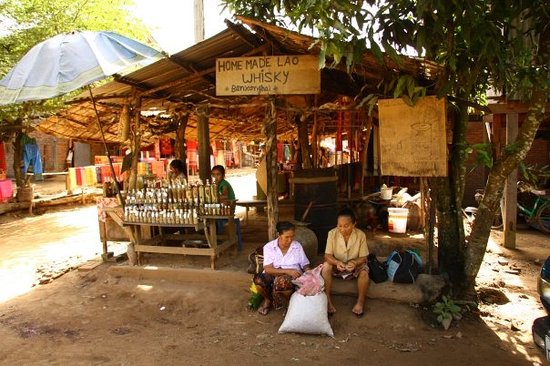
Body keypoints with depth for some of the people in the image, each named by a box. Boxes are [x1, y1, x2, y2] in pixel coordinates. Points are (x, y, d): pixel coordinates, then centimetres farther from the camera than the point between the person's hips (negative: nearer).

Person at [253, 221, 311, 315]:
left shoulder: (297, 246, 4)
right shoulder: (269, 247, -3)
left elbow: (305, 265, 10)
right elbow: (268, 269, -14)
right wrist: (287, 271, -26)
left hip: (292, 276, -1)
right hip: (272, 275, 1)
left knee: (282, 281, -39)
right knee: (258, 280, -34)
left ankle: (288, 303, -3)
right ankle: (268, 299, 2)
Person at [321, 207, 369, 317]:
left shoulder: (361, 235, -17)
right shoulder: (332, 233, -16)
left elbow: (363, 257, -11)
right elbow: (327, 255, -15)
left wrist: (354, 263, -34)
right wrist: (336, 262, -37)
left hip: (354, 265, 0)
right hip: (337, 265, 0)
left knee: (364, 272, -31)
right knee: (326, 266, -30)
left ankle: (360, 301, -9)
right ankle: (328, 300, -21)